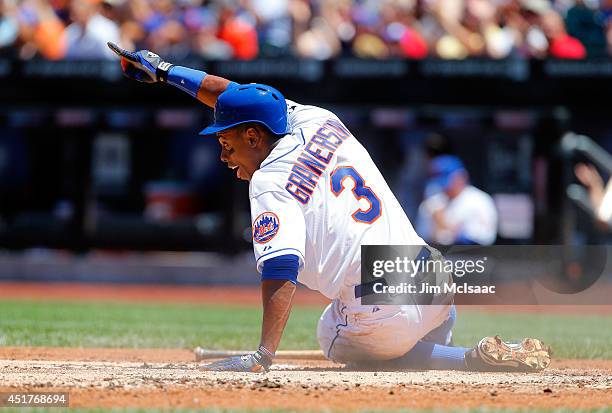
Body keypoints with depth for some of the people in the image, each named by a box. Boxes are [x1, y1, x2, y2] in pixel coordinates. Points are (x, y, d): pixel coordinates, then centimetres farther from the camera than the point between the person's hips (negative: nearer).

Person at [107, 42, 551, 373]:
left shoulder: (271, 183, -9)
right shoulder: (317, 122, 12)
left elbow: (280, 272, -22)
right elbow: (240, 97, 27)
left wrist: (263, 356, -28)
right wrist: (165, 70, 35)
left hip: (384, 317, -8)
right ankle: (492, 356, 6)